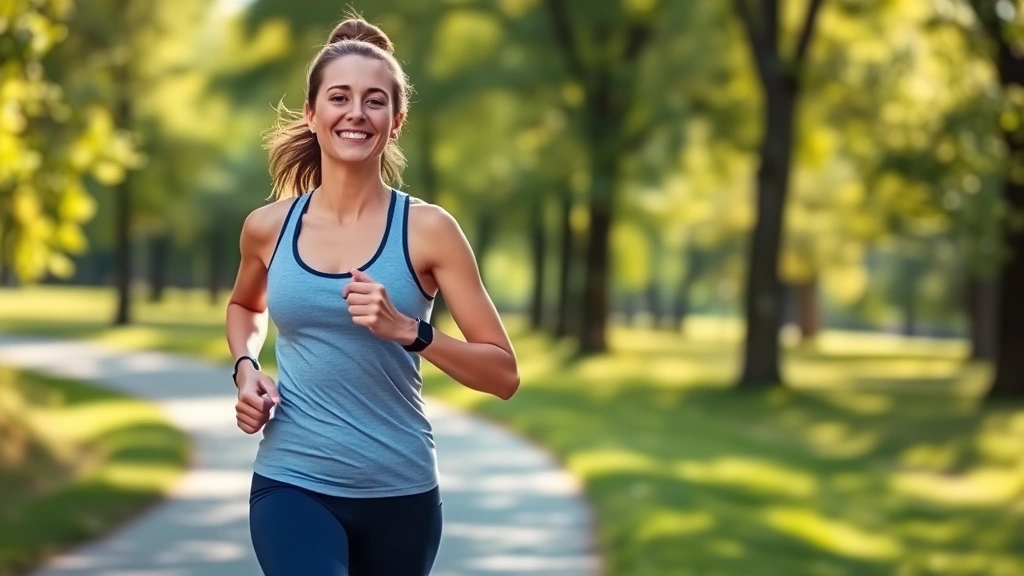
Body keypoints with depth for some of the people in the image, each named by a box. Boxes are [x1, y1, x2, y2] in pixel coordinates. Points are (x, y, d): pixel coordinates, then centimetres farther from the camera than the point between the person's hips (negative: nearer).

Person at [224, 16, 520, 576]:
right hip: (293, 484, 0)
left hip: (399, 494, 0)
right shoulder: (268, 227, 1)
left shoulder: (427, 230, -6)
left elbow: (503, 374, -8)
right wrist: (246, 367, 5)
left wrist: (407, 330, -22)